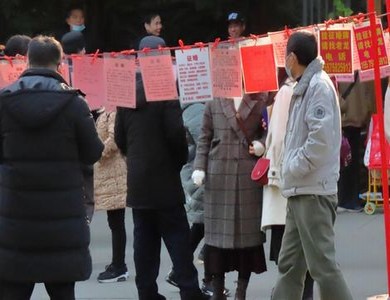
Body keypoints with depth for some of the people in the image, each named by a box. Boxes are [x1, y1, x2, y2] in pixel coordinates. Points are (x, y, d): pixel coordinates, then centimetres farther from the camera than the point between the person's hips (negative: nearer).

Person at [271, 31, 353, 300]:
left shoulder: (319, 86, -13)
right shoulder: (304, 87, 17)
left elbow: (321, 137, -23)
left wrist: (295, 167, -16)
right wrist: (290, 169, 13)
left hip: (314, 191, -10)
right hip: (300, 190, 10)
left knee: (322, 263, -10)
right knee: (289, 264, 13)